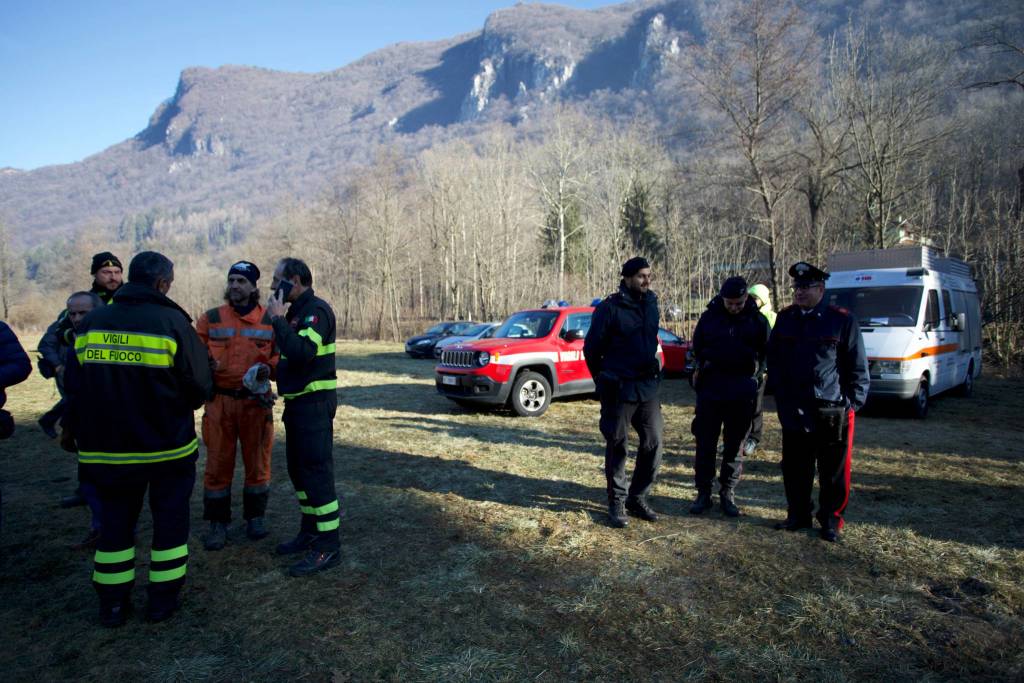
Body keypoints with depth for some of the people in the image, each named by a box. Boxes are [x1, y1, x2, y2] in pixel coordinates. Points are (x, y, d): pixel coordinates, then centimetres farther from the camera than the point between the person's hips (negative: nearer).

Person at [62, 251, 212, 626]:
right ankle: (163, 598, 19)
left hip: (107, 448, 4)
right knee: (170, 520, 11)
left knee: (115, 521, 17)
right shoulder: (172, 322, -15)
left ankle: (112, 602, 24)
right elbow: (200, 387, -14)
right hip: (167, 447, -4)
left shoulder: (90, 323, -1)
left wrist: (83, 434, 18)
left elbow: (73, 386, 4)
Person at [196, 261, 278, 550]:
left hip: (256, 401, 0)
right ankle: (218, 523, 18)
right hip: (219, 401, 0)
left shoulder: (270, 320, 3)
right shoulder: (210, 319, 4)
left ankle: (255, 517, 25)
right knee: (218, 463, 5)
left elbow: (281, 355, 7)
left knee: (257, 461, 9)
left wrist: (268, 368, -13)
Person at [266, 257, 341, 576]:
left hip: (315, 403, -10)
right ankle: (310, 531, 30)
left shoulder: (316, 310, -15)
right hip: (298, 402, 10)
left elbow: (303, 351, -29)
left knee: (317, 471, -8)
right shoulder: (296, 311, 16)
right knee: (299, 469, 17)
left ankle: (328, 546, -2)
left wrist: (278, 319, -22)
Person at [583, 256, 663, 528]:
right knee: (616, 447, 4)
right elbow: (591, 347, -5)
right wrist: (604, 380, 6)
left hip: (648, 386, 6)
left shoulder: (651, 302, 8)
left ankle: (638, 498, 23)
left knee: (653, 442, 6)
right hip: (619, 389, -6)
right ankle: (617, 503, 17)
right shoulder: (609, 308, -11)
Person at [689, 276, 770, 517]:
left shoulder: (757, 321, 0)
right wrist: (703, 368, -2)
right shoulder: (709, 317, 0)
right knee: (705, 442, 3)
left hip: (742, 393, 0)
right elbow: (697, 348, 9)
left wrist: (753, 377, -3)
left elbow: (766, 353, 7)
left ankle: (728, 494, 19)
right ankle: (703, 493, 12)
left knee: (734, 445, 8)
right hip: (710, 389, 0)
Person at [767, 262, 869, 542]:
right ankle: (798, 514, 27)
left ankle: (831, 520, 22)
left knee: (833, 471, 7)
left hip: (832, 412, -4)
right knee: (795, 468, 13)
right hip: (793, 412, 4)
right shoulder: (785, 319, 7)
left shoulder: (842, 320, -6)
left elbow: (858, 367, -4)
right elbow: (773, 359, 14)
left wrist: (852, 402, -8)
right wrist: (780, 394, 6)